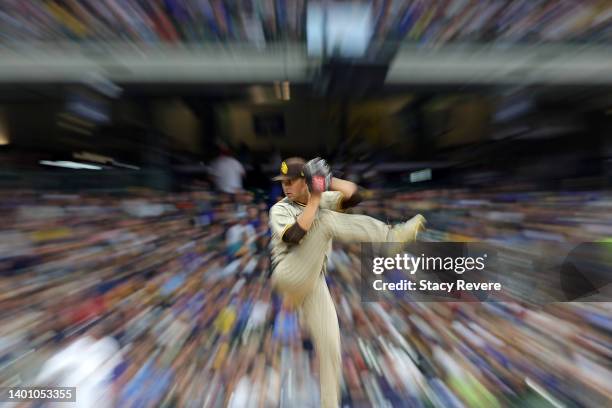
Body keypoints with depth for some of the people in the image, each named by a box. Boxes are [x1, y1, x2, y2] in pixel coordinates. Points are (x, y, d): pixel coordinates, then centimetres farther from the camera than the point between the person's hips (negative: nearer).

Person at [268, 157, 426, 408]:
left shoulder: (323, 199, 11)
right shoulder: (280, 209, -1)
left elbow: (354, 196, -5)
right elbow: (293, 236, -23)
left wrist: (329, 181, -16)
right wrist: (314, 199, -18)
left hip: (314, 283, 5)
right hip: (289, 277, -4)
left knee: (329, 346, 6)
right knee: (327, 219, -21)